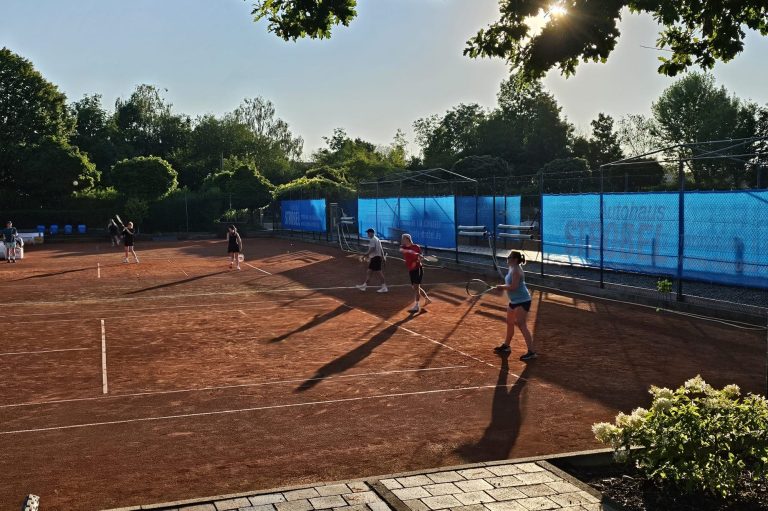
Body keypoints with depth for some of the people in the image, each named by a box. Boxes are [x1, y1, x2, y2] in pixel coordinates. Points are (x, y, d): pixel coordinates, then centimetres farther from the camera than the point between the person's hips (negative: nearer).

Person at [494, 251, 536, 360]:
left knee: (521, 325, -14)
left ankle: (531, 352, -13)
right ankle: (506, 346, 38)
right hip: (514, 301, 11)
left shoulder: (516, 271, -20)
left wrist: (502, 287, -13)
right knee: (509, 323, 21)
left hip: (522, 301, -11)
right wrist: (503, 286, 6)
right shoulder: (512, 269, 12)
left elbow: (513, 287, -26)